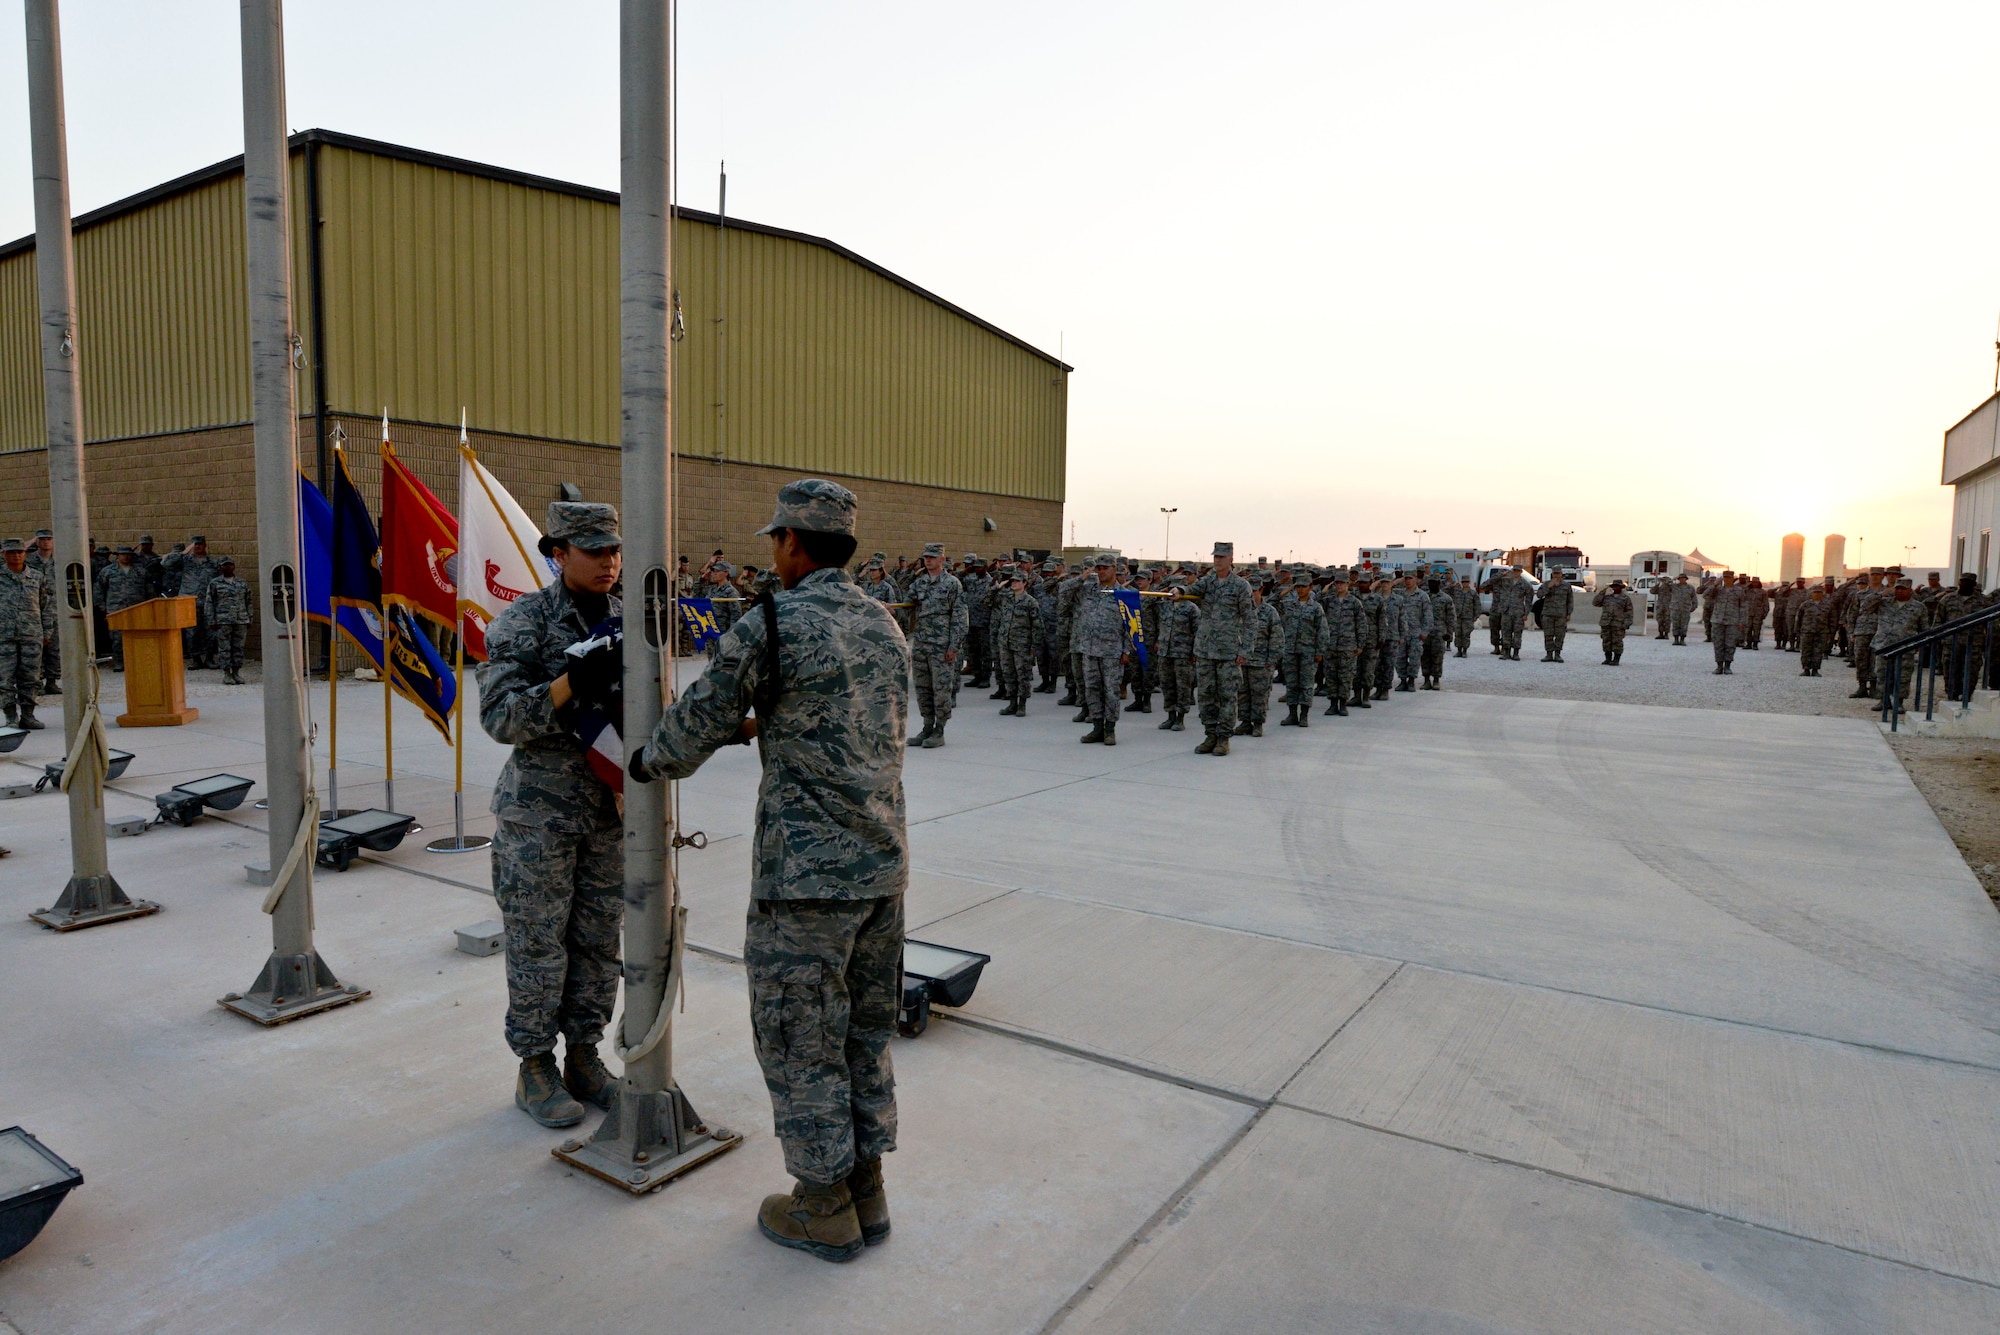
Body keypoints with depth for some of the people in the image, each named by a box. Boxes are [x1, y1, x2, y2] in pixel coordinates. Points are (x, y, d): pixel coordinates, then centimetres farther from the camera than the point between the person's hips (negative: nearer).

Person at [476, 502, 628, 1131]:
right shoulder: (523, 622, -10)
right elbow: (498, 716, -16)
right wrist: (573, 683, -28)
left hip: (613, 806, 5)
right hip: (541, 810, -5)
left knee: (600, 939, 12)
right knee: (538, 941, 5)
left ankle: (584, 1056, 28)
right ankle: (535, 1069, 21)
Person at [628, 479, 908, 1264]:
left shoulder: (770, 624, -13)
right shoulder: (885, 624, 9)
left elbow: (698, 723, -3)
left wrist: (644, 763, 18)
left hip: (809, 870, -7)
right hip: (883, 861, 7)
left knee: (799, 1036, 8)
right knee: (864, 1030, 18)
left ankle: (824, 1208, 20)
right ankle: (866, 1190, 30)